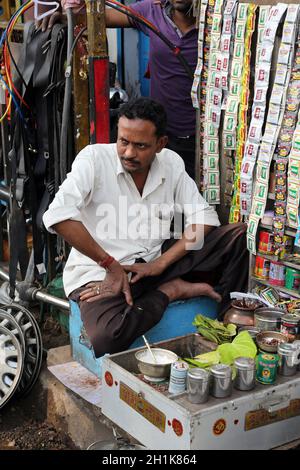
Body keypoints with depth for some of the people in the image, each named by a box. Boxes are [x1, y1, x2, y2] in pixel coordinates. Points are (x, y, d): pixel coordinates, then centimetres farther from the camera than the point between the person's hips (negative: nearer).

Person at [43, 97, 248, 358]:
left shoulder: (172, 163, 2)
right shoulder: (94, 158, -12)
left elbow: (204, 217, -3)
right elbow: (58, 216, -25)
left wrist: (161, 263, -16)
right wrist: (112, 265, -20)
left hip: (155, 264, 4)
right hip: (102, 273, -4)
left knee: (239, 234, -7)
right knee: (107, 339, -37)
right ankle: (171, 291, -11)